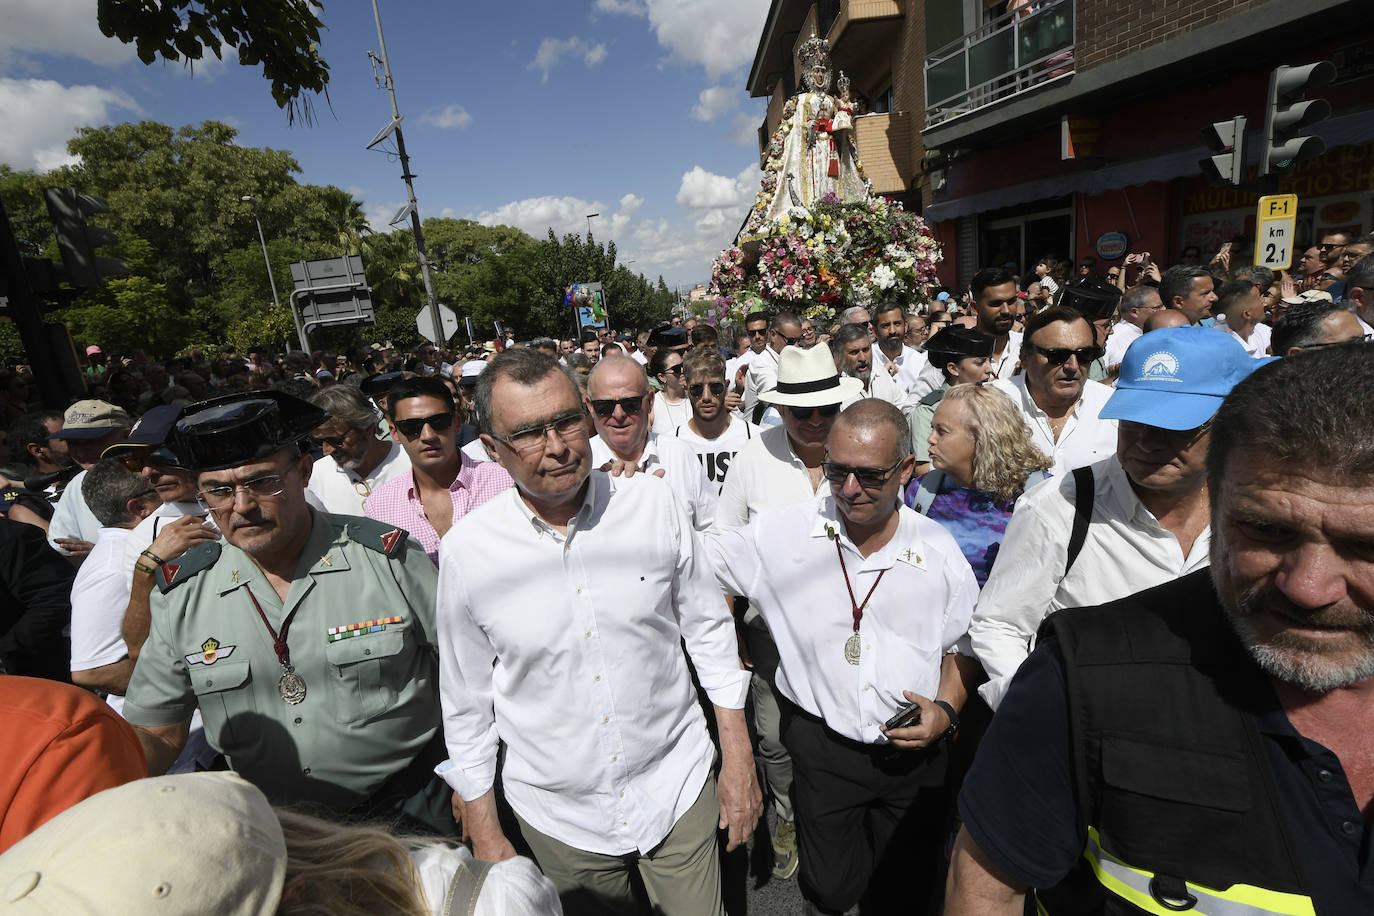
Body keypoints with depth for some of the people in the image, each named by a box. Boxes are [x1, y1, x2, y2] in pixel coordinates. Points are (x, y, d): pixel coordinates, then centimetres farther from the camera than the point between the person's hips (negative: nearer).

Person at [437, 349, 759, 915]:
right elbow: (467, 705, -3)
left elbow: (708, 629, -3)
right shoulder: (466, 550, -15)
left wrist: (738, 760, 0)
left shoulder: (653, 502, -14)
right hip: (559, 819, 0)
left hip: (678, 788, 0)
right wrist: (484, 836, 4)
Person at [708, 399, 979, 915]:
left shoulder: (939, 550, -7)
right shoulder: (781, 533, -13)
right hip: (822, 748, -1)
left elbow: (961, 645, 5)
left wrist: (947, 710, -9)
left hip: (915, 752, 2)